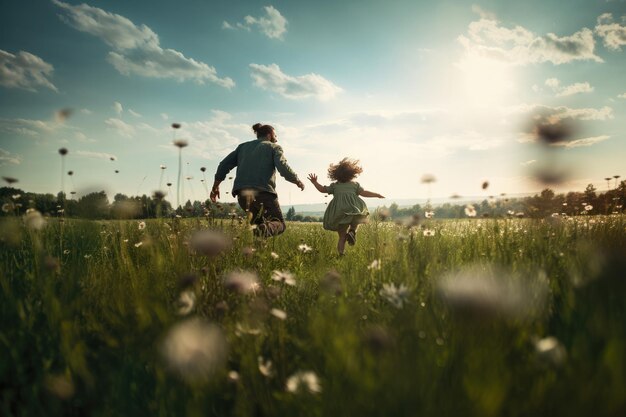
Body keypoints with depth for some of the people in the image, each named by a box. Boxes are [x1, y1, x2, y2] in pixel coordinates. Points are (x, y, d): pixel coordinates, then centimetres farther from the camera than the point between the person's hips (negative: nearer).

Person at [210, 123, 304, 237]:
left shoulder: (243, 146, 24)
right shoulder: (274, 147, 11)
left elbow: (224, 165, 17)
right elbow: (283, 168, -6)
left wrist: (215, 187, 21)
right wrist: (298, 182, 8)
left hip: (242, 193, 5)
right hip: (264, 192, -5)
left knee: (258, 221, 27)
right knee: (279, 223, 4)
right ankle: (263, 230, -30)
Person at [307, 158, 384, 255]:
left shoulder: (334, 186, 18)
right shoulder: (354, 185, 14)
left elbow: (322, 189, 18)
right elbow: (363, 193, 4)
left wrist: (315, 182, 30)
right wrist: (377, 195, 11)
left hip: (339, 216, 2)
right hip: (353, 210, -2)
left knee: (342, 237, 11)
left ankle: (341, 254, 0)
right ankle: (352, 231, 0)